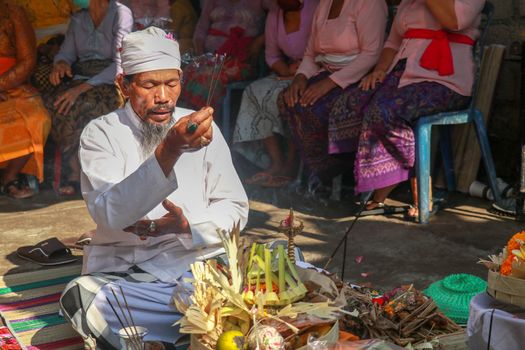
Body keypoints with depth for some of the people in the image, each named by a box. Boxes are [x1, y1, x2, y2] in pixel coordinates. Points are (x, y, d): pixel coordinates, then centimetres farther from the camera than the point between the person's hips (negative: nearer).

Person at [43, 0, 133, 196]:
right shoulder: (77, 19, 12)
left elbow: (120, 65, -17)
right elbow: (66, 53, 15)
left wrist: (83, 87, -25)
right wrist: (60, 64, -11)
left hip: (111, 82, -5)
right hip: (80, 79, 5)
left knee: (81, 105, -33)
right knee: (51, 102, -24)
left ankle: (77, 172, -16)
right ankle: (76, 169, -19)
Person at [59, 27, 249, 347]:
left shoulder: (204, 128, 5)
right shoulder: (101, 134, -2)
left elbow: (236, 209, 6)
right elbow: (109, 214, -19)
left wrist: (188, 227, -15)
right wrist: (168, 151, -33)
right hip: (122, 270, 0)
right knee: (80, 296, -33)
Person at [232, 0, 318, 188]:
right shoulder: (274, 15, 9)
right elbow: (271, 55, 16)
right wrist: (286, 70, -5)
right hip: (290, 74, 7)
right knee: (254, 91, -14)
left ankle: (291, 164, -18)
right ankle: (276, 164, -17)